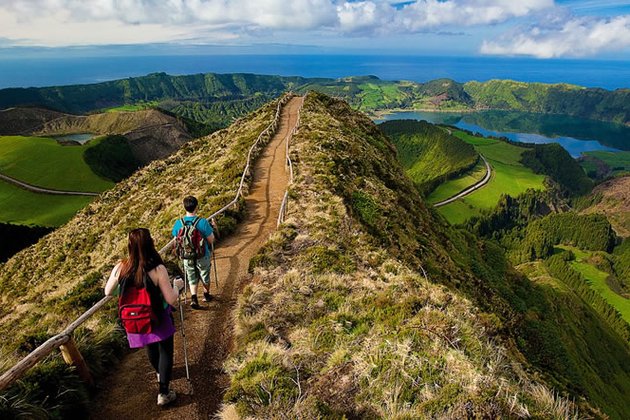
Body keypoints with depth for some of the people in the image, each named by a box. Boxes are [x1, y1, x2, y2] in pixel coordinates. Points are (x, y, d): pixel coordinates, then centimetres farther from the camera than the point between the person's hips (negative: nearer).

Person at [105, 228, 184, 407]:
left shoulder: (120, 267, -17)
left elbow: (108, 292, -1)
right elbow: (171, 300, -23)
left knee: (150, 349, 29)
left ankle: (160, 373, 55)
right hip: (158, 319, -4)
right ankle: (163, 393, 22)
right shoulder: (157, 269, -28)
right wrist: (177, 286, -5)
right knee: (165, 351, 17)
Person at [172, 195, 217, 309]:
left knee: (192, 279, 19)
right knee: (205, 277, 22)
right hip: (202, 256, -2)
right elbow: (211, 240, -13)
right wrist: (213, 228, 3)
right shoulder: (203, 222, -22)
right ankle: (206, 295, 41)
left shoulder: (178, 223, -12)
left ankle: (193, 297, 0)